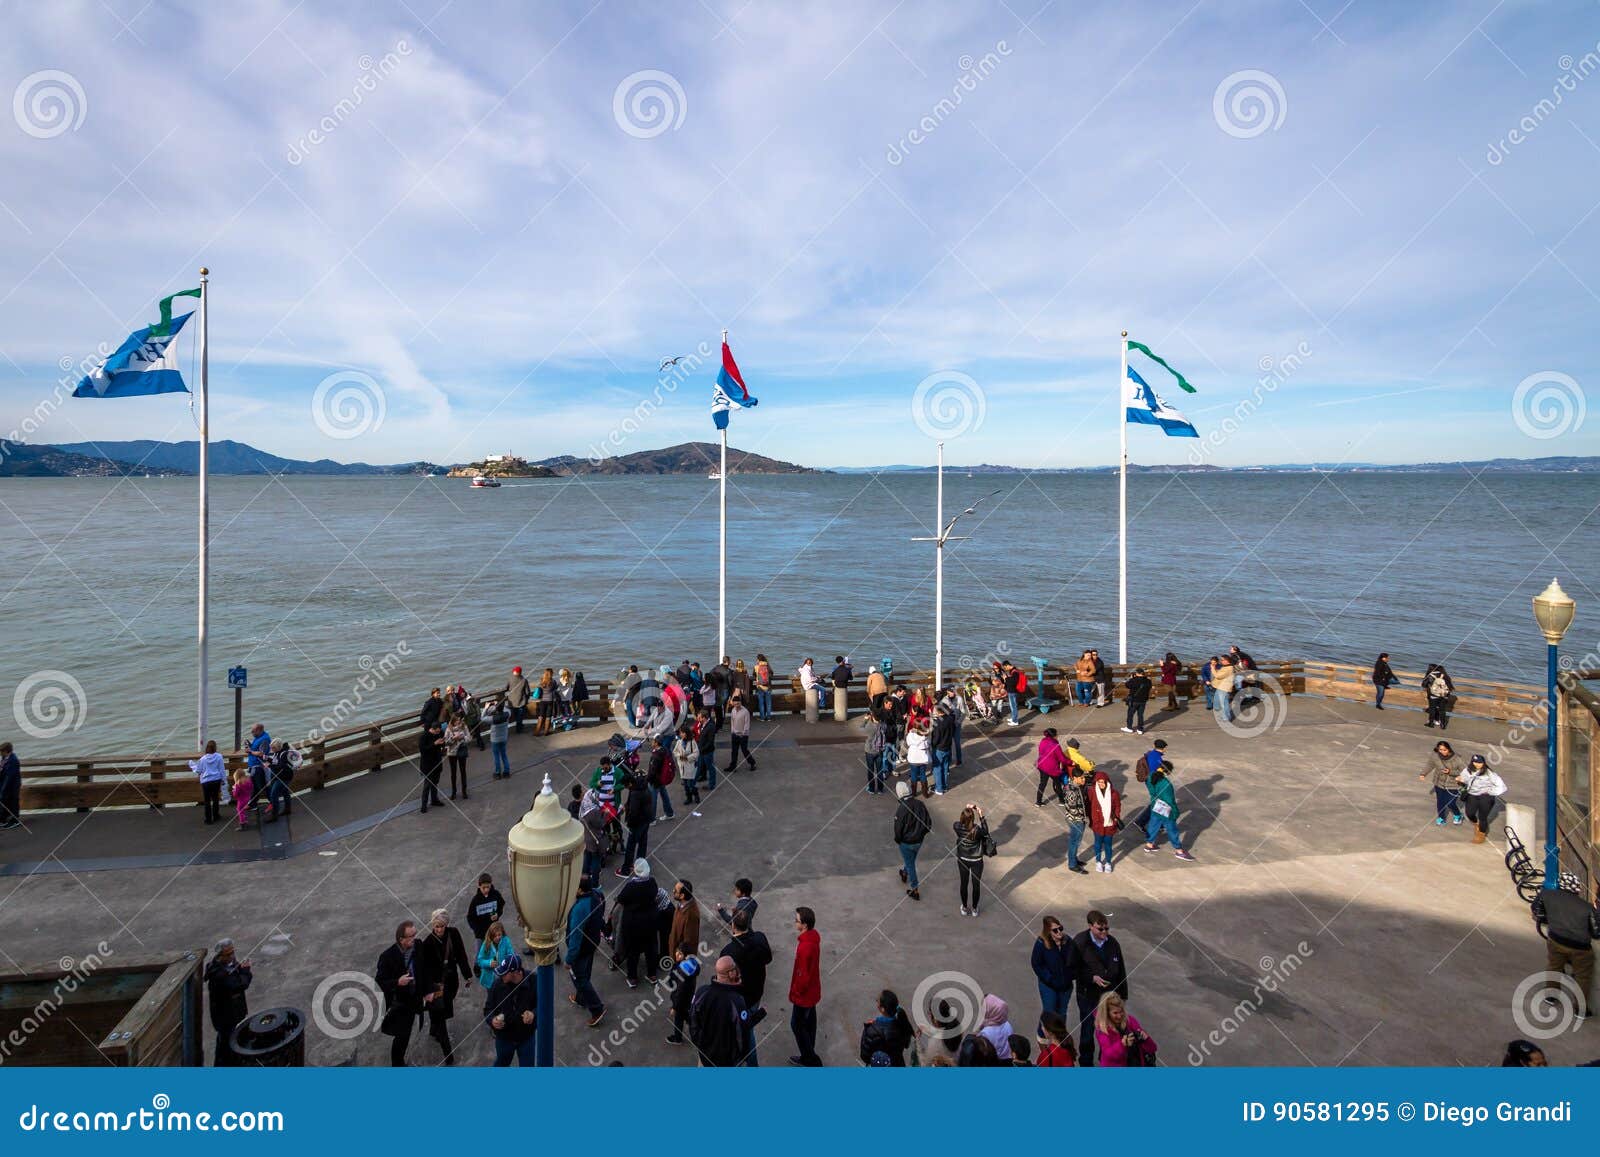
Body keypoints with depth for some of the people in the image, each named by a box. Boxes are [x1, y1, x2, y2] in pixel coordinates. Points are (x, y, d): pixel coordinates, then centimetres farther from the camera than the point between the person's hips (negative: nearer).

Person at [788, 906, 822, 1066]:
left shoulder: (805, 947, -36)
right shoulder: (813, 935, -7)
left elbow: (804, 975, -27)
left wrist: (795, 993, -11)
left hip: (804, 994, -9)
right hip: (812, 990, 9)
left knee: (797, 1025, 9)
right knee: (809, 1021, 22)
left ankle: (811, 1061, 21)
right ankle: (808, 1056, 39)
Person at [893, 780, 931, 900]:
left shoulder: (901, 808, -28)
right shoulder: (920, 804, -12)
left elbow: (898, 828, -20)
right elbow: (929, 822, -3)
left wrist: (897, 840, 0)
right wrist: (921, 834, 12)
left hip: (906, 842, -5)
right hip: (919, 841, 5)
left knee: (910, 864, 13)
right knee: (911, 860, 29)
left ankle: (915, 890, 23)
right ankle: (905, 873, 56)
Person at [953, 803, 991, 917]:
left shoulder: (957, 827, -24)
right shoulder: (977, 830, -33)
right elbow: (986, 832, -10)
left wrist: (967, 809, -6)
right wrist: (981, 816, -18)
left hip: (962, 859, 2)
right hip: (976, 861, -2)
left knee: (964, 883, 22)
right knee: (976, 884, 20)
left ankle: (965, 908, 40)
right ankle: (974, 909, 37)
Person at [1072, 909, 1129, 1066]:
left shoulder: (1112, 943, -6)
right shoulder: (1079, 943, -18)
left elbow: (1121, 970, 4)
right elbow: (1073, 970, -12)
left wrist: (1122, 994, 6)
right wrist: (1092, 978, -23)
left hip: (1110, 994, 3)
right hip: (1088, 995, -3)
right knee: (1088, 1029, 13)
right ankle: (1086, 1062, 34)